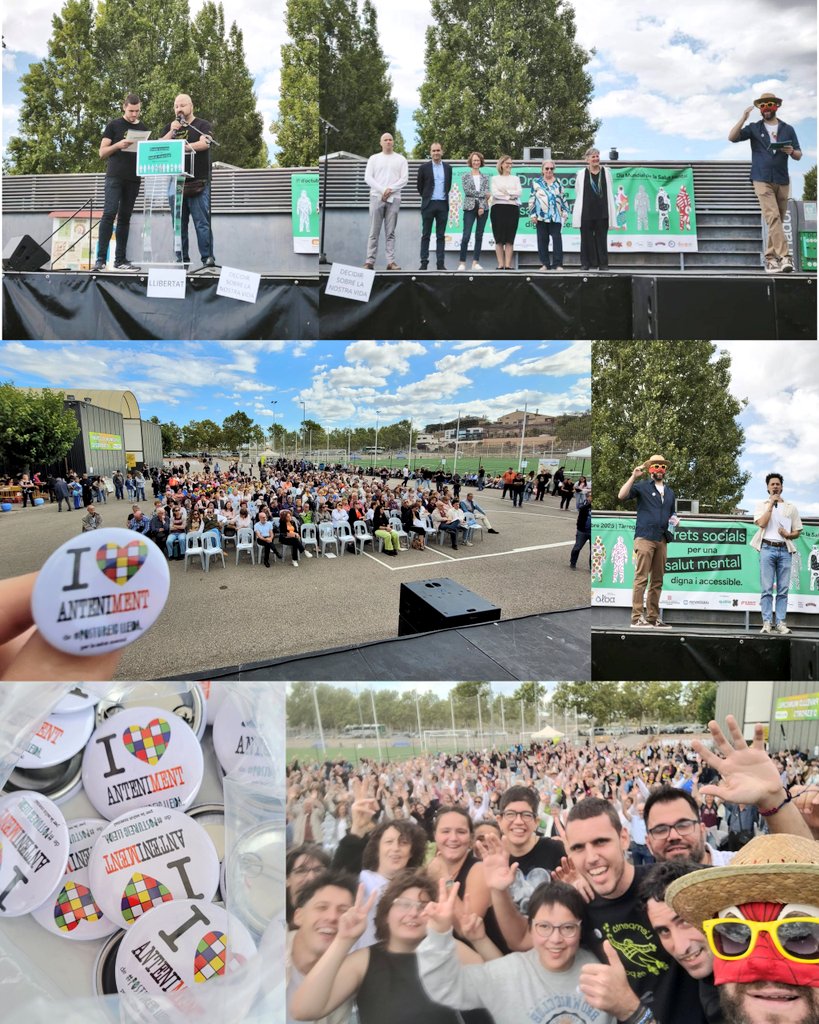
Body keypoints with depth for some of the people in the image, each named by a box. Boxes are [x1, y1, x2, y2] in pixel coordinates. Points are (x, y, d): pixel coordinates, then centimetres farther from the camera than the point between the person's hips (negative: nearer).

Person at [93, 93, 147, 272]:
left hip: (134, 179, 4)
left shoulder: (144, 129, 15)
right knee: (109, 213, -14)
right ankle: (101, 258, -16)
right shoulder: (114, 125, 5)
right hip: (115, 176, -4)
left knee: (125, 217, 5)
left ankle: (120, 259, 6)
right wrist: (118, 145, -15)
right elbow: (102, 153, 3)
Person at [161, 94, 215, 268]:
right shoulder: (170, 128, 20)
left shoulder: (203, 125, 8)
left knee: (202, 223, -9)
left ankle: (208, 258, -10)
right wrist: (172, 132, -5)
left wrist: (184, 146, -19)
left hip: (198, 183, -4)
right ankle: (182, 259, 7)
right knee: (179, 224, 3)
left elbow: (204, 143, -11)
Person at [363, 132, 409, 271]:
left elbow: (404, 179, 2)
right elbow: (368, 177, 2)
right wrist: (382, 190, -10)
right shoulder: (374, 158, 11)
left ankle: (391, 261, -1)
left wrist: (390, 189, -11)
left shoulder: (401, 159, 11)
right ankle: (370, 261, -3)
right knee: (374, 231, -3)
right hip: (377, 197, 0)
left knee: (390, 232, 1)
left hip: (394, 198, 0)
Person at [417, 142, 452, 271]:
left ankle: (440, 263, 4)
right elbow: (420, 187, 9)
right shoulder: (424, 167, 1)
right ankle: (424, 263, 1)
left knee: (441, 236, 2)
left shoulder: (448, 168, 8)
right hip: (428, 204, -2)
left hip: (443, 204, 2)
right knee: (426, 235, 0)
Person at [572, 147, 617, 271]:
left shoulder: (606, 172, 7)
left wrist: (611, 212, 5)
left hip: (602, 211, 1)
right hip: (586, 211, -1)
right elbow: (578, 192, 10)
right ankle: (589, 263, 8)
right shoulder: (581, 173, 3)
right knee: (587, 237, 2)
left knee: (601, 237, 2)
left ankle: (603, 263, 6)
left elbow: (609, 192, 9)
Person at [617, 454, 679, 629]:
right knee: (641, 578, -11)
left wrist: (674, 520, 8)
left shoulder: (670, 493, 22)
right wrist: (634, 476, -17)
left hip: (662, 540, 6)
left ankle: (653, 618, 10)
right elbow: (622, 496, -13)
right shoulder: (642, 486, 3)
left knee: (657, 581, 6)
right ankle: (637, 618, -11)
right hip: (645, 537, -6)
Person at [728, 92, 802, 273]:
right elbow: (732, 137, -3)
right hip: (762, 180, -3)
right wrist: (743, 118, -11)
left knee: (777, 220, 4)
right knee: (773, 217, -17)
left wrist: (792, 152, -10)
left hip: (782, 181, 3)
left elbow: (799, 155, 12)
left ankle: (770, 259, 12)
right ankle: (784, 257, -24)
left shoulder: (787, 130, 13)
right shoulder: (754, 128, 10)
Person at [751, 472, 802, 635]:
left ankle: (780, 623, 0)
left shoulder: (791, 507, 15)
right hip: (767, 548, -2)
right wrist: (771, 504, -5)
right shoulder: (762, 505, 11)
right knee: (767, 589, -5)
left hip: (784, 550, 2)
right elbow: (761, 523, -8)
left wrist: (788, 534, -6)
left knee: (783, 590, -1)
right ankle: (767, 623, -5)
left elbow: (797, 531, 15)